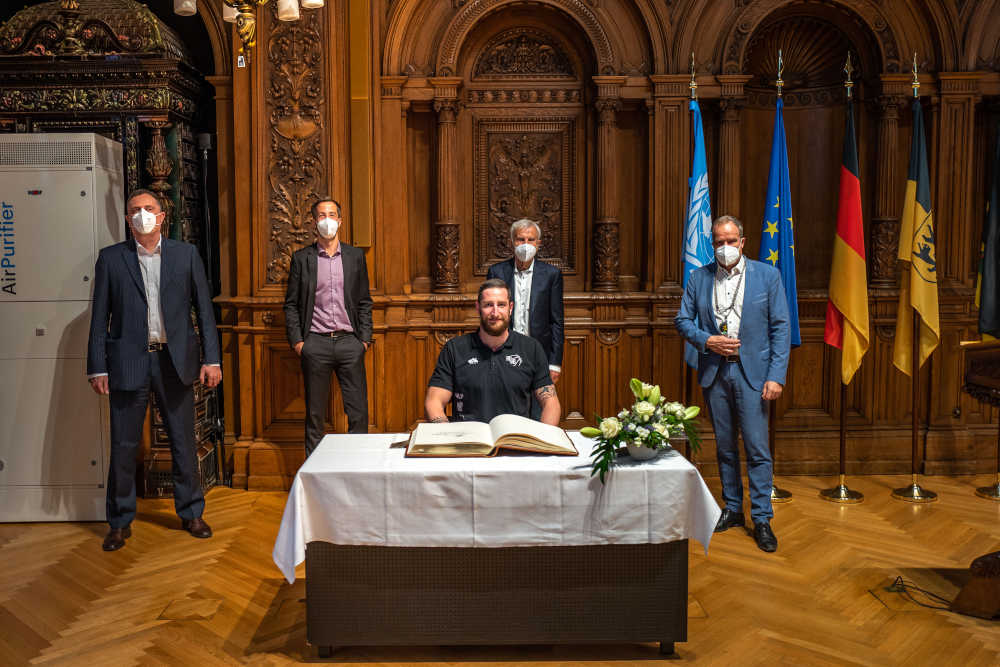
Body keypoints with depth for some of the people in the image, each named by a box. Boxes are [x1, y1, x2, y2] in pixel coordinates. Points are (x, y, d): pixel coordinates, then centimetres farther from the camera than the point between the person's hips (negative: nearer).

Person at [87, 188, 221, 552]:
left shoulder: (186, 254, 5)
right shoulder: (111, 258, 5)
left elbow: (204, 309, 4)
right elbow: (100, 317, 4)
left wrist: (211, 359, -3)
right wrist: (97, 367, -2)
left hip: (175, 361, 1)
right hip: (128, 362, 0)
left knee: (184, 442, 8)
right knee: (123, 446, 6)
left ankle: (191, 512, 24)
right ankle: (120, 522, 20)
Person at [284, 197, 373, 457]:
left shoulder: (356, 256, 10)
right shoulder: (301, 258, 6)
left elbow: (364, 302, 11)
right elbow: (291, 304, 7)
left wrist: (364, 338, 2)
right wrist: (296, 340, -3)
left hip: (349, 341, 1)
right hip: (315, 343, -1)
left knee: (358, 412, 1)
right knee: (315, 414, 7)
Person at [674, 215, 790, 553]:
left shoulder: (767, 275, 0)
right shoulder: (699, 277, 6)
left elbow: (780, 328, -2)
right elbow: (683, 320, 9)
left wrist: (776, 376, -9)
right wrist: (707, 340, -11)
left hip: (752, 373, -3)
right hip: (714, 373, 3)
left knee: (757, 449, -4)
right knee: (724, 447, 12)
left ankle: (762, 519, 7)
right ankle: (732, 509, 26)